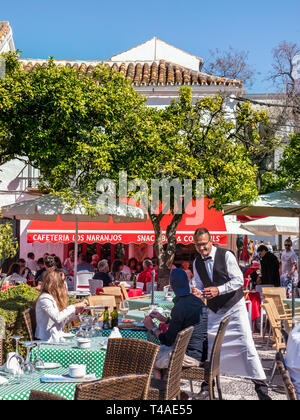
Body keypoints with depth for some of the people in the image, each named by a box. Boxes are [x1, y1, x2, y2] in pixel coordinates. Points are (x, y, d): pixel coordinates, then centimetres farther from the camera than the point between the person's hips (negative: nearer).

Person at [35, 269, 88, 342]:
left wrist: (76, 312, 7)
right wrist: (74, 307, -19)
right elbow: (57, 318, -25)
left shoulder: (54, 298, 16)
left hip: (58, 338, 9)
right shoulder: (45, 299, -12)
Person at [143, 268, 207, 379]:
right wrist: (164, 319, 27)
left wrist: (152, 328, 0)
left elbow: (168, 341, -15)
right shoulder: (198, 301, 5)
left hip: (189, 357, -9)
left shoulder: (179, 307, -21)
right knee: (160, 350, 25)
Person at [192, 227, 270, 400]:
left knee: (246, 344, -9)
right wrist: (198, 292, -12)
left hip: (234, 306, -5)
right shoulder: (197, 263, 2)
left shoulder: (226, 255, -14)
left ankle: (260, 385, -1)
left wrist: (218, 290, -27)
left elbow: (239, 280, -16)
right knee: (208, 344, 3)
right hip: (214, 310, 5)